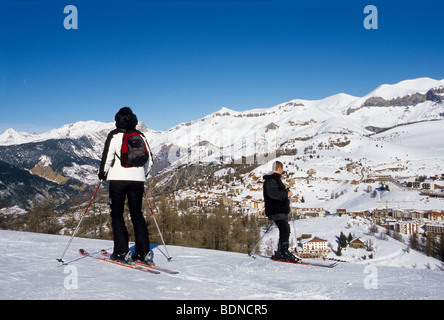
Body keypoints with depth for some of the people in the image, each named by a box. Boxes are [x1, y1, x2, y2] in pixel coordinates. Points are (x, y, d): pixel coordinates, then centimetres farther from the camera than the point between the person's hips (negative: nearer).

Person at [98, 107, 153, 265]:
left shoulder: (114, 135, -1)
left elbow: (107, 156, -6)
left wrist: (102, 173, 9)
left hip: (118, 178, -4)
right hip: (137, 178, 4)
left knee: (117, 214, 5)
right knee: (137, 214, 9)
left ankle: (122, 252, 0)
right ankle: (144, 253, 5)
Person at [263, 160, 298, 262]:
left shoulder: (276, 179, 23)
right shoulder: (271, 180, -12)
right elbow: (272, 193, -26)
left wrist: (286, 192, 19)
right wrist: (286, 194, -19)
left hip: (281, 211, 11)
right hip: (276, 211, -11)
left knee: (285, 231, 11)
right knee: (285, 231, -16)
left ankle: (280, 254, 15)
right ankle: (284, 253, -17)